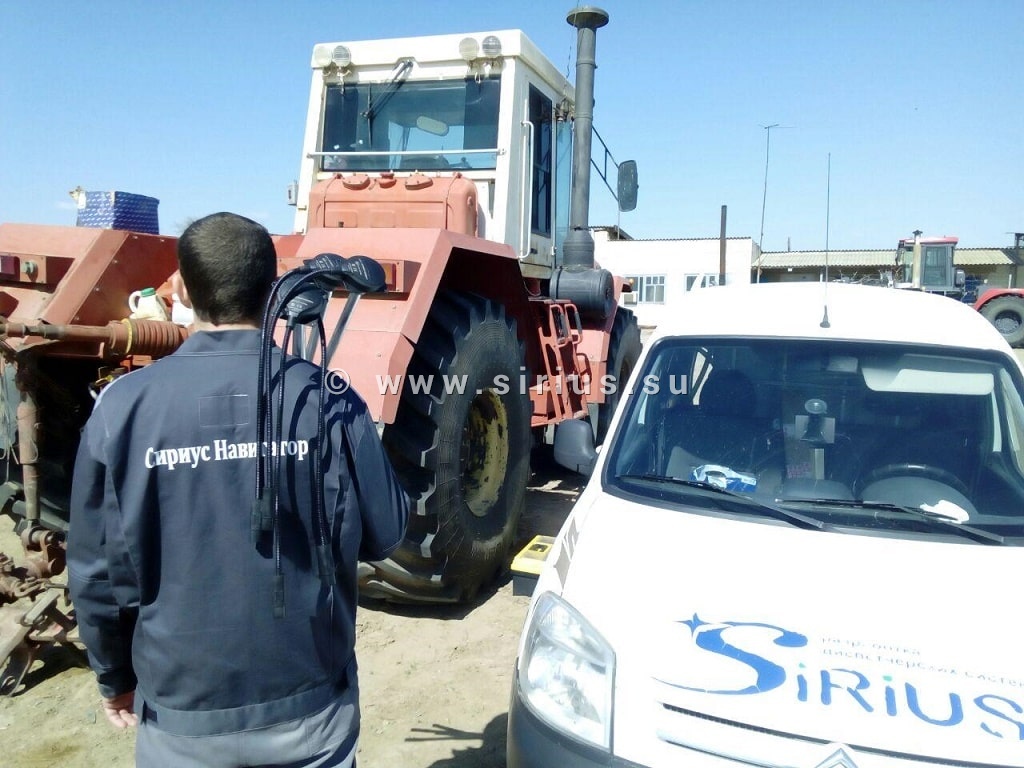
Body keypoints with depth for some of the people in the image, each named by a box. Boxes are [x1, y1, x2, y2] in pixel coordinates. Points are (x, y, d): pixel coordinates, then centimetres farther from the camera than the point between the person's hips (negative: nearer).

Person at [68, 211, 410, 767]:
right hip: (309, 705, 0)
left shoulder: (123, 407, -13)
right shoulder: (326, 400, -15)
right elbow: (383, 535, -6)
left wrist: (115, 677, 11)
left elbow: (97, 570, -6)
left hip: (181, 712, 1)